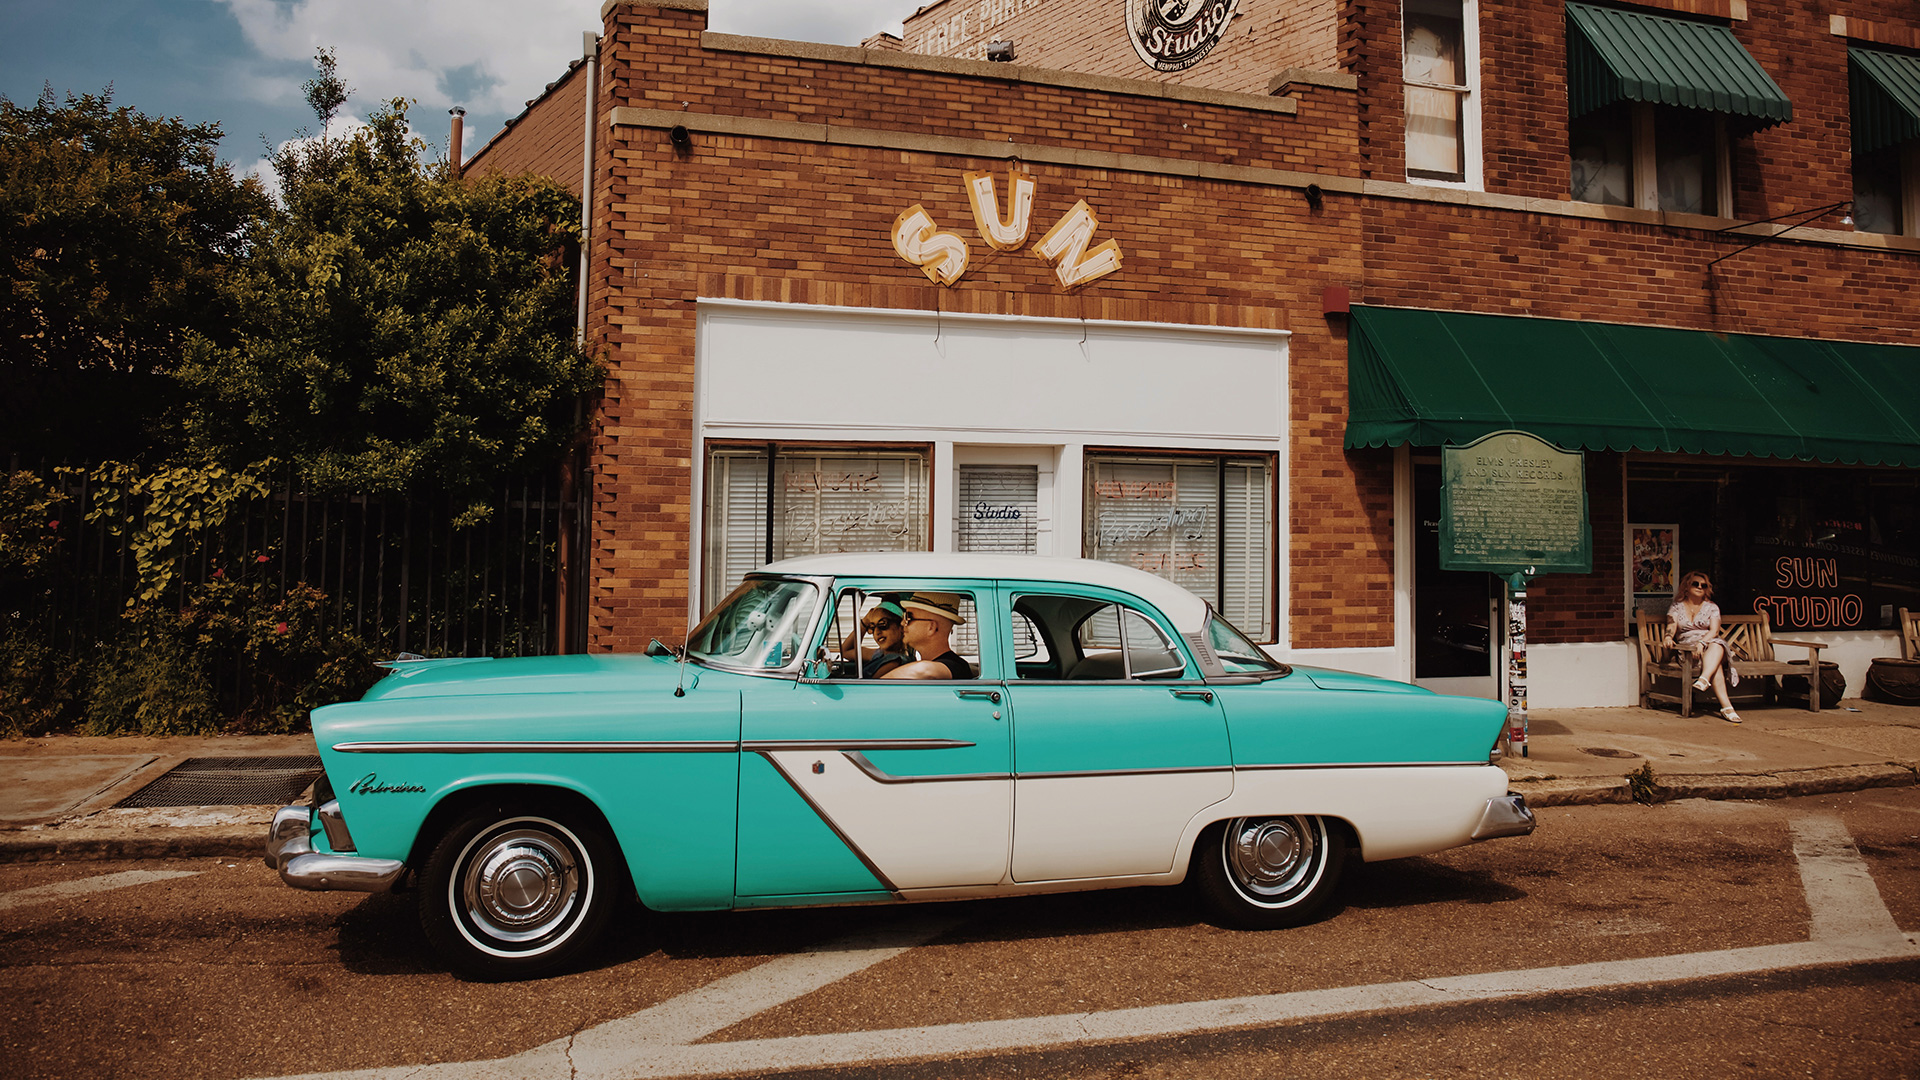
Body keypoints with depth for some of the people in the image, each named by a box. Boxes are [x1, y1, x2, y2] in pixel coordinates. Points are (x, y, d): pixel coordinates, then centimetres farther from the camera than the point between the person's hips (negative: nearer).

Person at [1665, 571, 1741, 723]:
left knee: (1717, 647, -39)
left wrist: (1702, 642, -21)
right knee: (1715, 663, -34)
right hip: (1686, 646, -1)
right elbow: (1671, 627, -1)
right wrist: (1669, 636, -27)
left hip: (1711, 643, 1)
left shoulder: (1712, 608, 16)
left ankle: (1704, 679, -65)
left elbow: (1714, 631, 0)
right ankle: (1726, 706, -49)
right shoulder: (1676, 608, 16)